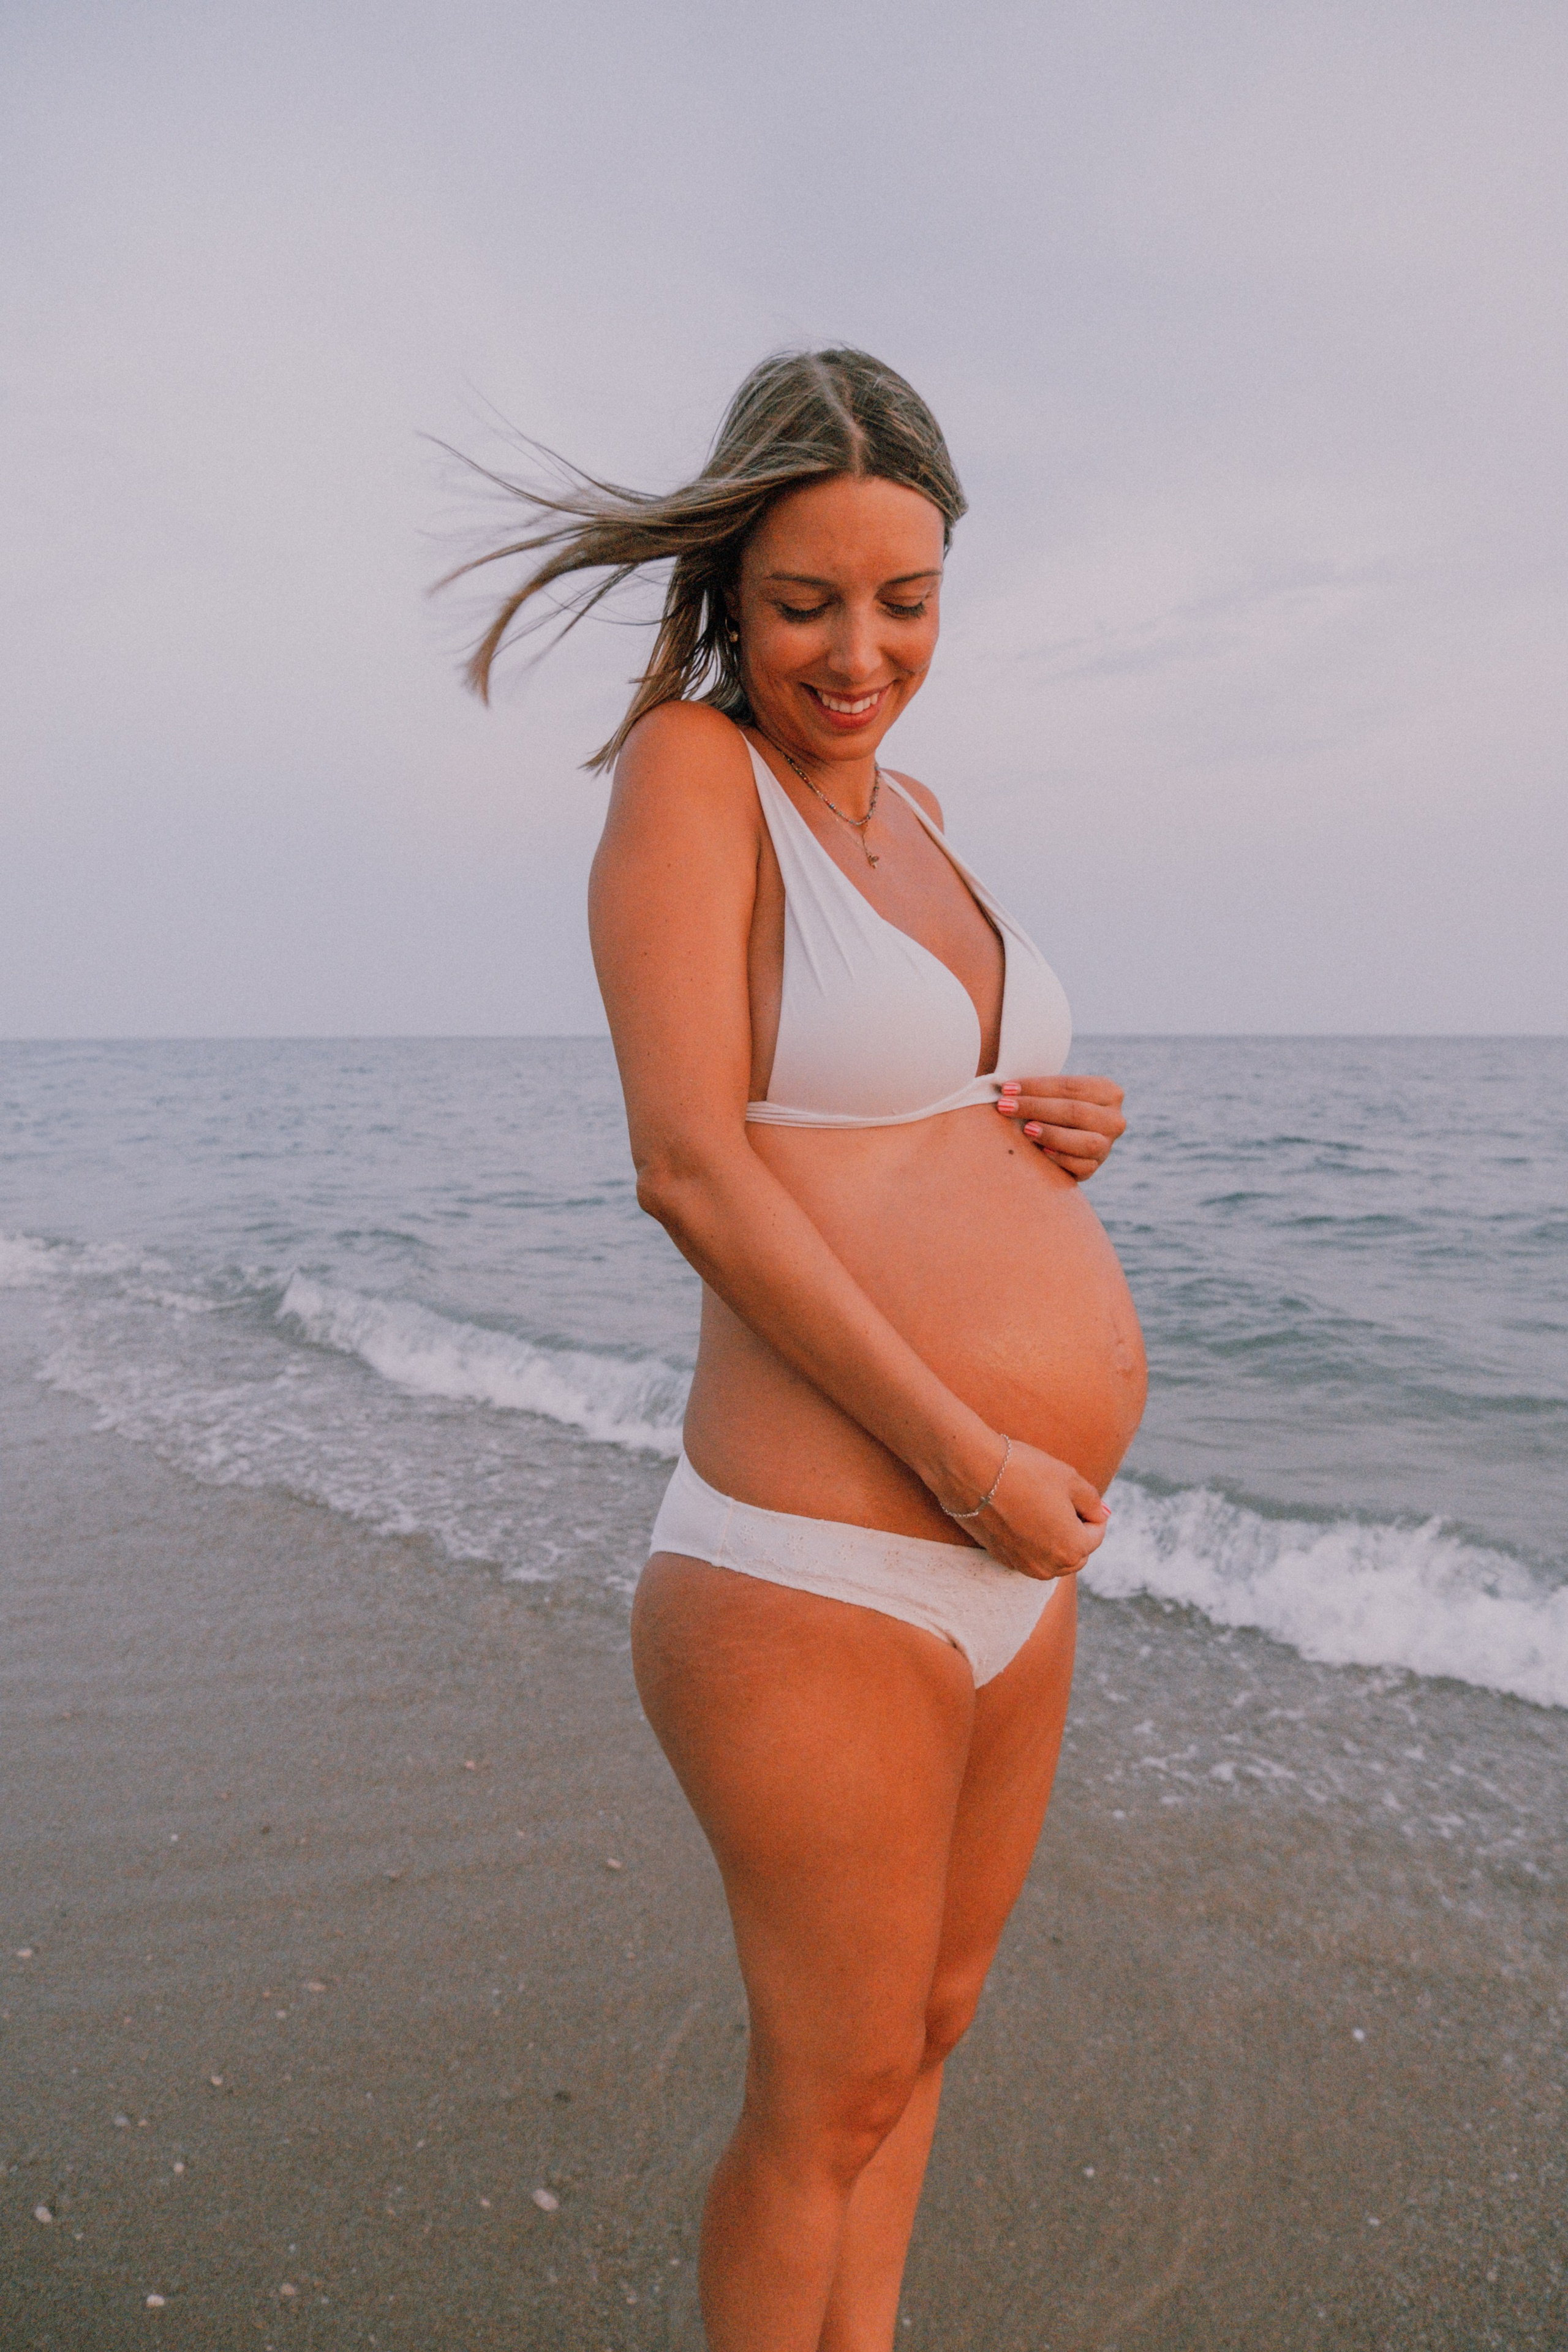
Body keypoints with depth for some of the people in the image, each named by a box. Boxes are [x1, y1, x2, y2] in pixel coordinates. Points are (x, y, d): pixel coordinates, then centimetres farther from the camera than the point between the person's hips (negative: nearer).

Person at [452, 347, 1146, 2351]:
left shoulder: (907, 810, 14)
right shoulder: (690, 769, -8)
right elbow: (690, 1167, -18)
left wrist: (1067, 1130, 4)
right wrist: (971, 1460, -19)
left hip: (1013, 1576, 8)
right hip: (824, 1583, -8)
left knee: (928, 2025, 26)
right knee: (831, 2099, 12)